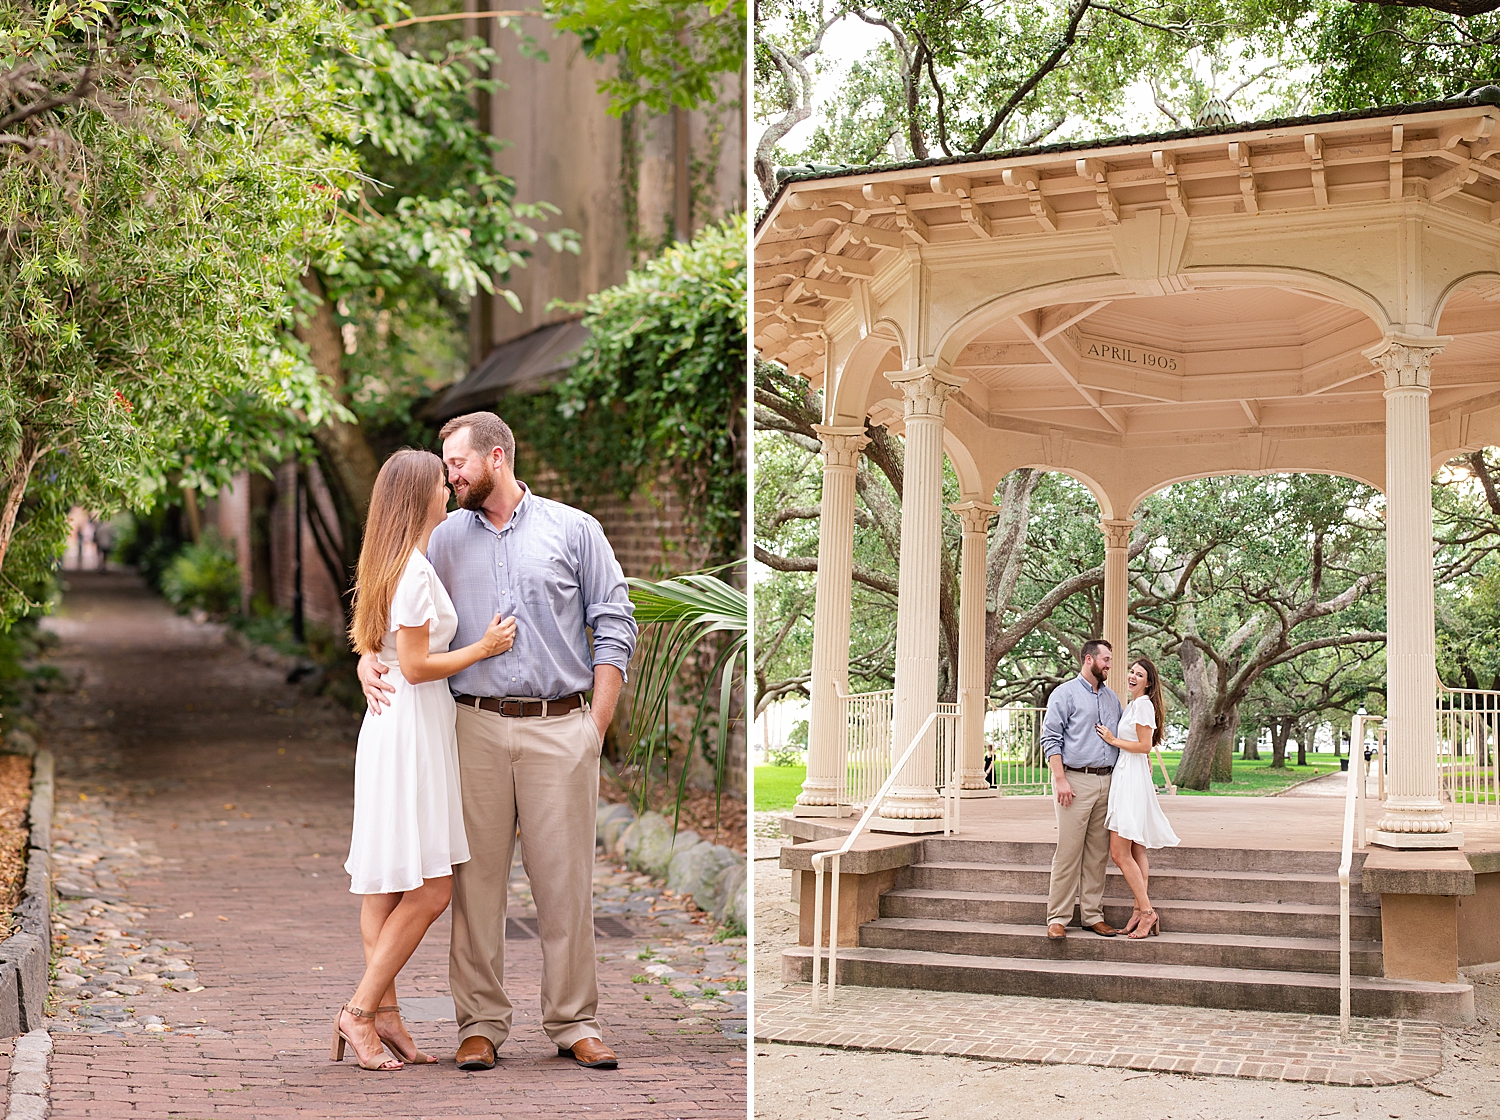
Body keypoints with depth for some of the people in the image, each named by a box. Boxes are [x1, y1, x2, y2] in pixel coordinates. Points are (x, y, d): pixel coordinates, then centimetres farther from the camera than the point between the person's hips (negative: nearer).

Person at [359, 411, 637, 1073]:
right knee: (477, 878, 2)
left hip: (559, 727, -2)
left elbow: (614, 627, 5)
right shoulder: (444, 538, 14)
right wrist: (368, 659, -3)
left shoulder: (574, 530, 8)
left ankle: (574, 1022, 11)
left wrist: (597, 723, -2)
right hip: (475, 727, 2)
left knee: (565, 879, 0)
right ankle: (481, 1023, 12)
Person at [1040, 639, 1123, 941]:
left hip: (1106, 781, 6)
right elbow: (1050, 739, -6)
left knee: (1098, 853, 7)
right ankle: (1057, 918, -3)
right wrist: (1060, 779, -14)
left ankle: (1092, 915, 13)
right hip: (1076, 780, -6)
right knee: (1068, 851, -6)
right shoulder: (1065, 694, 0)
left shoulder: (1112, 699, 18)